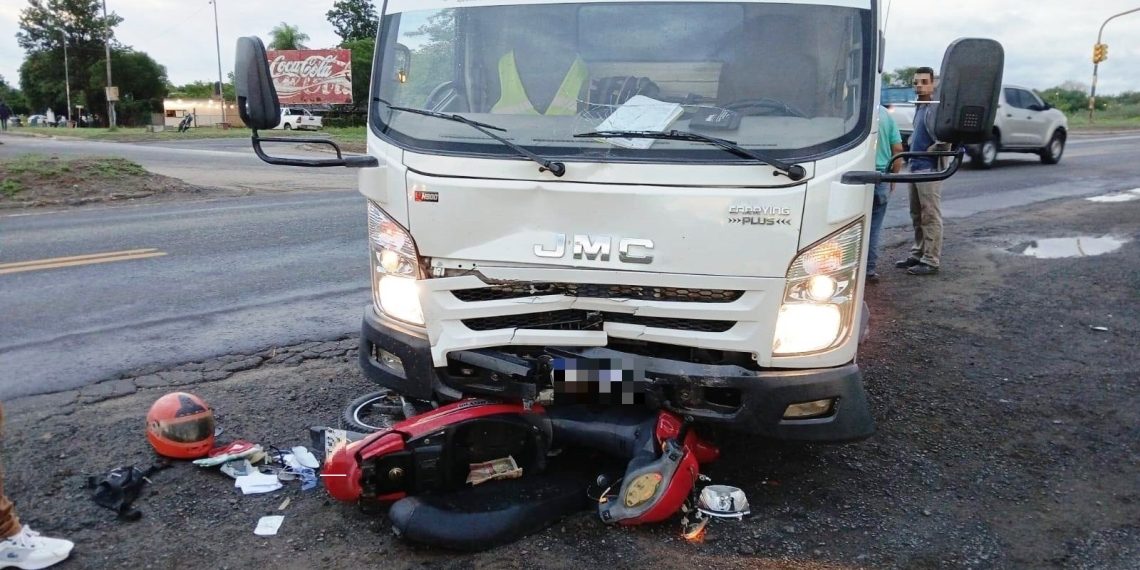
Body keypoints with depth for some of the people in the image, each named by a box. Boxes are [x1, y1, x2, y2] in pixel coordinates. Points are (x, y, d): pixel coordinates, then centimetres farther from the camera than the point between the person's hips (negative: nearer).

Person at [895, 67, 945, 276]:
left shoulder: (935, 108, -14)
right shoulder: (920, 107, 15)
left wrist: (929, 152, -10)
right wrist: (912, 156, 13)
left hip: (929, 169, -10)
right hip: (915, 167, 10)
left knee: (930, 217, -4)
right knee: (917, 216, 16)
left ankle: (931, 261, 0)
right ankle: (917, 254, 26)